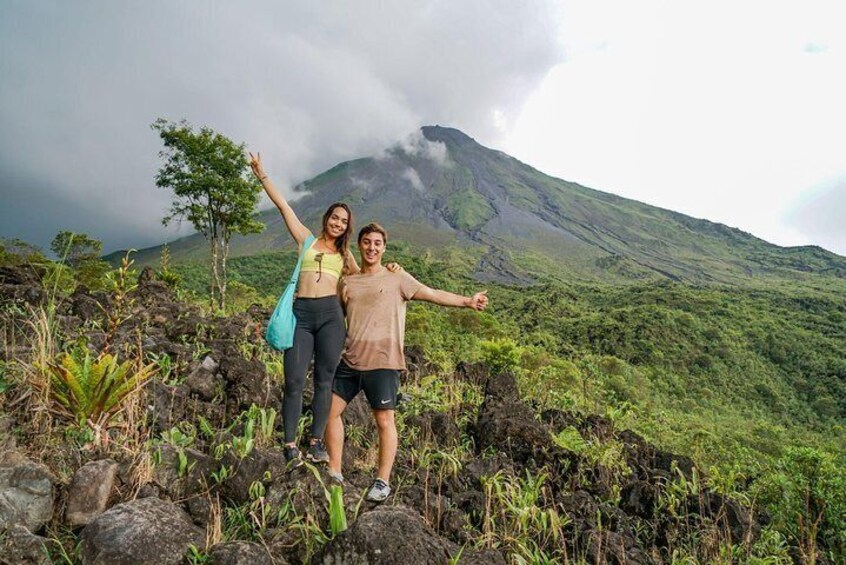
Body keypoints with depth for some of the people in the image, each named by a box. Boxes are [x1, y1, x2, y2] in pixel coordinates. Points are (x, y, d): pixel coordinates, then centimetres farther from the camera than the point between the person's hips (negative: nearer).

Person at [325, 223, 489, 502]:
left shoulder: (397, 279, 2)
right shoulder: (348, 282, 14)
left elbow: (433, 294, -7)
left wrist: (467, 301, -17)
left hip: (382, 363, -5)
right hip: (349, 360, 5)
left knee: (384, 420, -1)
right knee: (331, 410, 7)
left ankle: (383, 481, 13)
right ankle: (334, 472, 22)